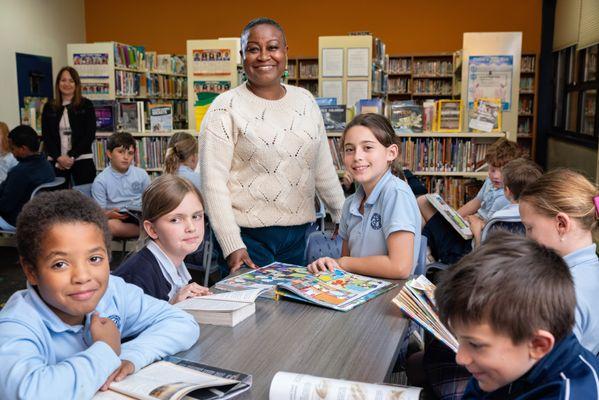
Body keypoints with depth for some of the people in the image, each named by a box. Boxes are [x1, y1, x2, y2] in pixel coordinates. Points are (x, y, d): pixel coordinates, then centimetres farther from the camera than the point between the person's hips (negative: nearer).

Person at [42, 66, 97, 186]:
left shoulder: (86, 105, 2)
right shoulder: (49, 107, 10)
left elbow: (90, 134, -3)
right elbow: (46, 136, 6)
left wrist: (72, 156, -10)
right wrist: (59, 157, -9)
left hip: (82, 160, -2)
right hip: (56, 162, 2)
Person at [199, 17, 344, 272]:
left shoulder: (305, 101, 7)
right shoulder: (226, 107, -8)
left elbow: (323, 168, 13)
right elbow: (213, 182, -12)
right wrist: (232, 245, -17)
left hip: (298, 233, 5)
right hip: (248, 236, -4)